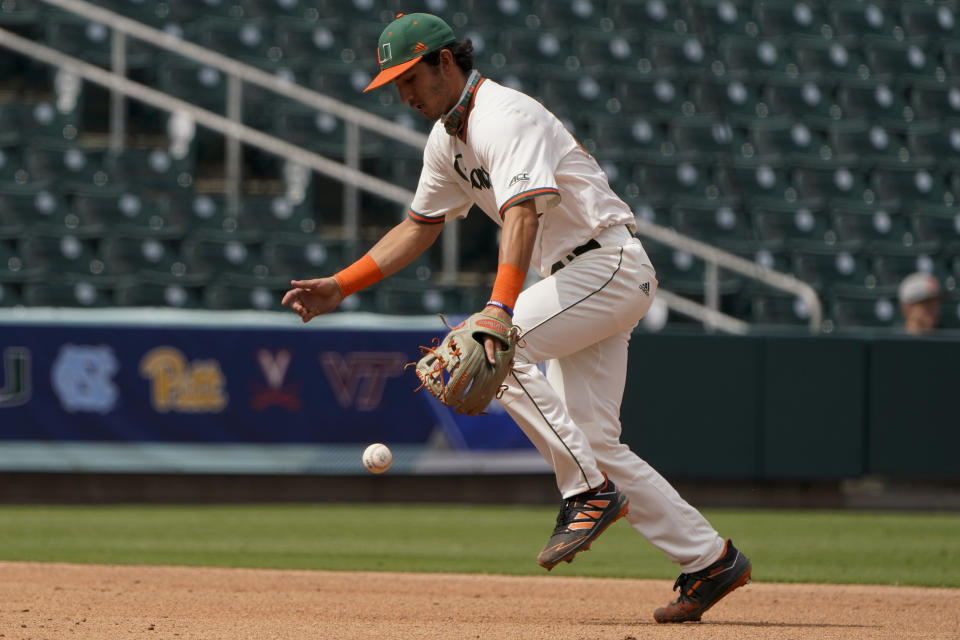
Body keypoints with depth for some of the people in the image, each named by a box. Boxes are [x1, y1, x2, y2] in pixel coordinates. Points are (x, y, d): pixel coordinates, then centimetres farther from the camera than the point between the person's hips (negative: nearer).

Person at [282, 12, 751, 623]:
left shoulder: (505, 116, -20)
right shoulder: (447, 138, 12)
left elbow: (522, 213, -35)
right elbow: (419, 227, 23)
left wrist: (499, 310, -49)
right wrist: (339, 286, 13)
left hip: (611, 265, -10)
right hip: (573, 276, 10)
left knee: (497, 348, -26)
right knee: (592, 439, 5)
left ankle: (589, 491, -20)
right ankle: (710, 560, 10)